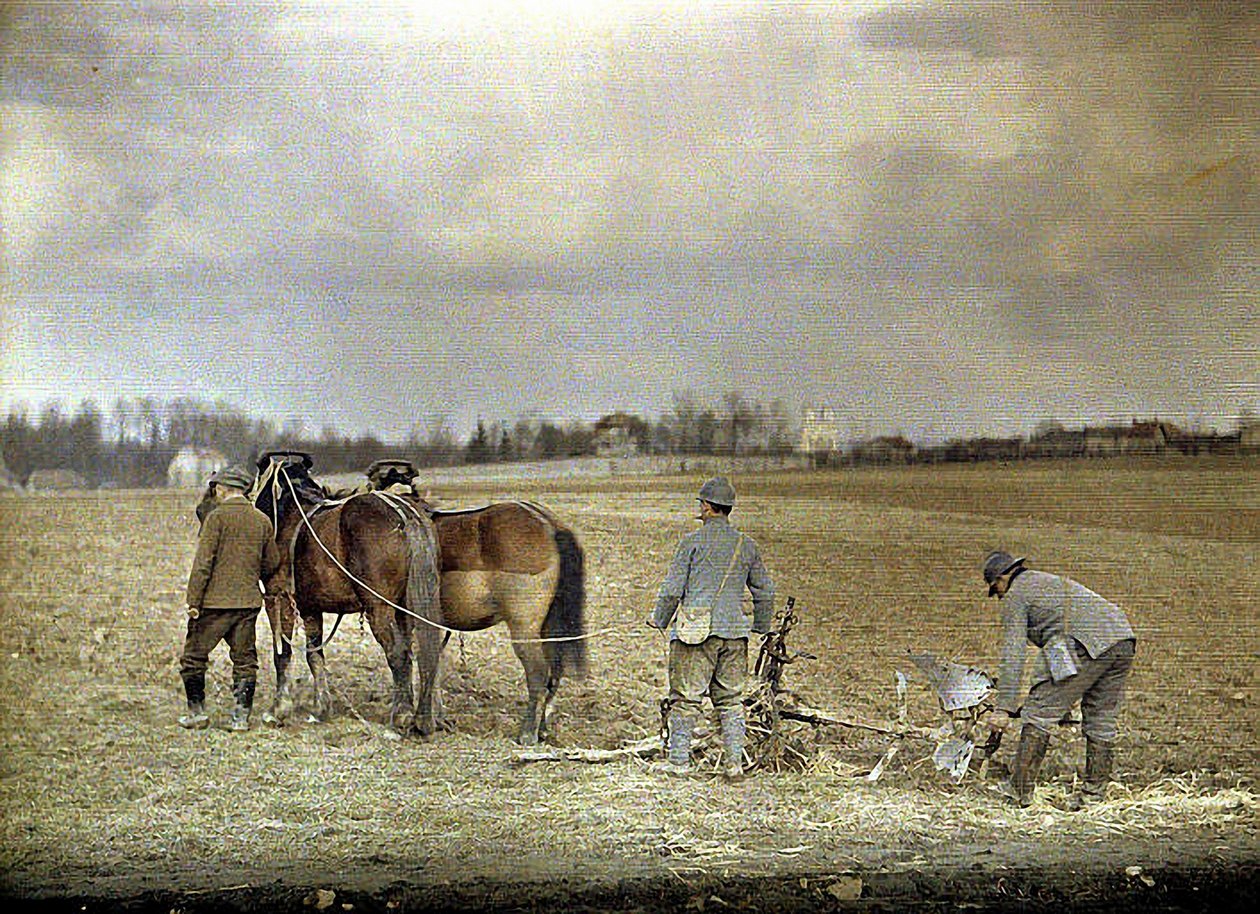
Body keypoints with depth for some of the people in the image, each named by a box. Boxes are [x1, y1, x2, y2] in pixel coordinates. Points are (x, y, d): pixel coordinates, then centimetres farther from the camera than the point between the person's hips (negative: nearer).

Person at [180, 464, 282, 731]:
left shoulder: (217, 517, -10)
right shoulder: (263, 521, 6)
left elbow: (203, 562, -13)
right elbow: (272, 563, 12)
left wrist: (193, 601, -11)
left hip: (215, 600, -5)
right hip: (249, 602, 5)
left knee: (194, 657, 8)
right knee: (245, 660, 10)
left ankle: (197, 712, 9)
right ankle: (242, 716, 8)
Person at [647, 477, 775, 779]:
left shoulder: (693, 541, -4)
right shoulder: (746, 545, 9)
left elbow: (673, 588, -5)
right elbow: (765, 592, 14)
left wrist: (659, 619, 11)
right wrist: (761, 627, 28)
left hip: (696, 629, -4)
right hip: (734, 633, 4)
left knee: (686, 697, 1)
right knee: (731, 698, 9)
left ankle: (679, 760, 3)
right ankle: (734, 762, 5)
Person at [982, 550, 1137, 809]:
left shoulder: (1015, 596, 10)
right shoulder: (1048, 581, 36)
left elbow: (1013, 654, 1)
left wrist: (1004, 709, -2)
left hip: (1086, 644, -8)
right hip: (1123, 640, 8)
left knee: (1039, 713, 0)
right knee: (1100, 720, 16)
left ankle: (1020, 790, 2)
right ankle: (1094, 793, 22)